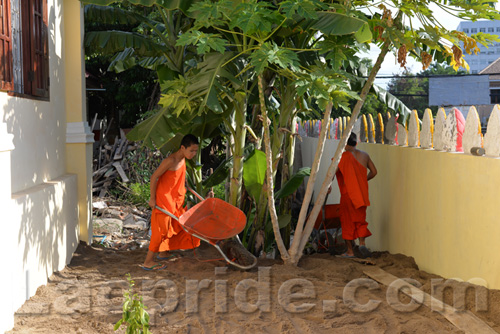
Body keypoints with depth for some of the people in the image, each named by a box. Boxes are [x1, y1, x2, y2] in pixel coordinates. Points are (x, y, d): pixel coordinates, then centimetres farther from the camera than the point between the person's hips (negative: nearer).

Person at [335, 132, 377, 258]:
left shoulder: (343, 156, -10)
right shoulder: (364, 155, 7)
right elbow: (374, 171, 15)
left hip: (348, 193, -4)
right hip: (362, 193, 4)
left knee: (347, 221, 6)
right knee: (360, 219, 15)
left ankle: (350, 251, 10)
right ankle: (362, 243, -6)